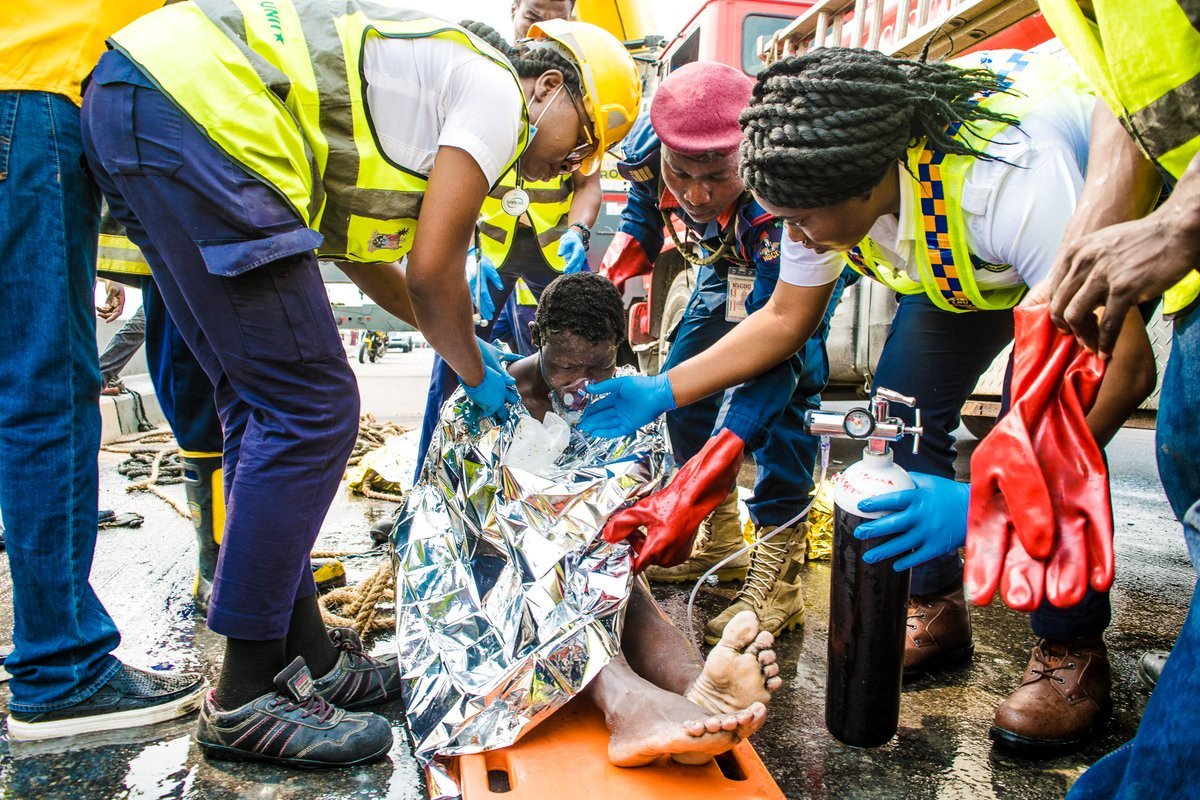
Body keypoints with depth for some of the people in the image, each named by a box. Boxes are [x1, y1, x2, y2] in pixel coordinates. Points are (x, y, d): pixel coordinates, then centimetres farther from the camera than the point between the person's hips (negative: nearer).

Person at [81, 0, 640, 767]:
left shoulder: (435, 72, 28)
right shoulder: (496, 88, -1)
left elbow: (358, 244, 29)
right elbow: (431, 269, -8)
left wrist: (465, 340, 32)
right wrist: (476, 374, 9)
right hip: (197, 109, -11)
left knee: (265, 405, 10)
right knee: (309, 409, -9)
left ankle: (299, 652, 19)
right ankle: (248, 698, 2)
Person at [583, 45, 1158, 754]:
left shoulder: (1011, 176, -44)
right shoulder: (825, 185, -24)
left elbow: (1123, 363, -43)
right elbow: (785, 319, -12)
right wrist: (660, 392, -19)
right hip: (962, 260, 6)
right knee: (900, 412, -10)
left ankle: (1073, 650, -5)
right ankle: (936, 611, 5)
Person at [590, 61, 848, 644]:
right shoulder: (649, 145, -28)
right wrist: (608, 278, -19)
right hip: (728, 263, 6)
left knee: (781, 388, -26)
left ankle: (778, 579, -19)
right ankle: (720, 542, 17)